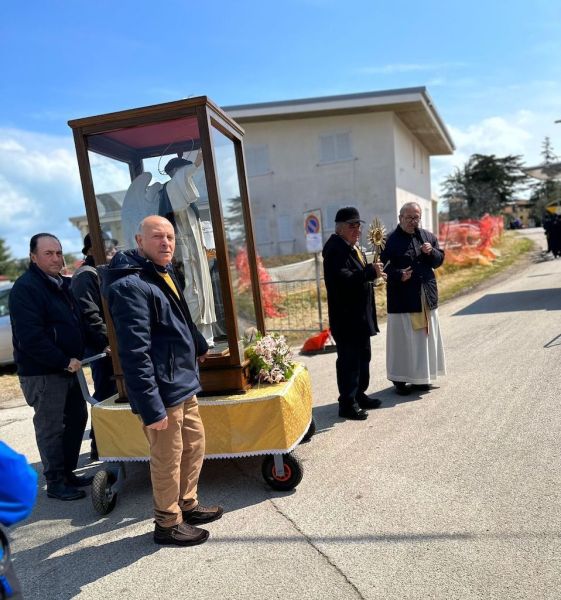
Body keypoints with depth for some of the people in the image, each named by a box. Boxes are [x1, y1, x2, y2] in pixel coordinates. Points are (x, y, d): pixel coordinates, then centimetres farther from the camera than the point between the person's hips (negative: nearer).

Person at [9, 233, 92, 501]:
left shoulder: (62, 284, 12)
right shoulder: (25, 288, -16)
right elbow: (30, 338, -24)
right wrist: (64, 361, -20)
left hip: (66, 368, 9)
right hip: (42, 372, -9)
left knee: (77, 417, 16)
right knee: (50, 427, 1)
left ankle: (68, 472, 31)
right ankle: (56, 483, 16)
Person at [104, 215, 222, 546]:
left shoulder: (165, 273, 10)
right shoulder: (130, 285, -21)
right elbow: (135, 353, -25)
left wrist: (199, 346, 42)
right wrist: (151, 407, -25)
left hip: (184, 384, 10)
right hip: (162, 391, -10)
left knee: (195, 444, 20)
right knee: (168, 459, 6)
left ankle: (187, 505, 39)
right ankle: (168, 524, 26)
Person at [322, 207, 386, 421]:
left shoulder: (353, 247, 15)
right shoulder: (335, 249, -17)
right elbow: (343, 279, -29)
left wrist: (373, 272, 8)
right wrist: (371, 271, -27)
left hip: (360, 315, 11)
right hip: (346, 317, -11)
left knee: (363, 356, 18)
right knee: (349, 359, -2)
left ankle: (359, 395, 32)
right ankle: (347, 404, 8)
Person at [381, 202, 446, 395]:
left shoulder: (428, 237, 10)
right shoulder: (390, 240, -6)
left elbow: (439, 260, 12)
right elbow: (384, 267, -8)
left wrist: (431, 252, -9)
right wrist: (399, 275, -25)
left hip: (427, 297, 6)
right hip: (402, 299, -5)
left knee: (426, 336, 12)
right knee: (402, 339, 1)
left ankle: (421, 376, 26)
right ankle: (400, 379, 13)